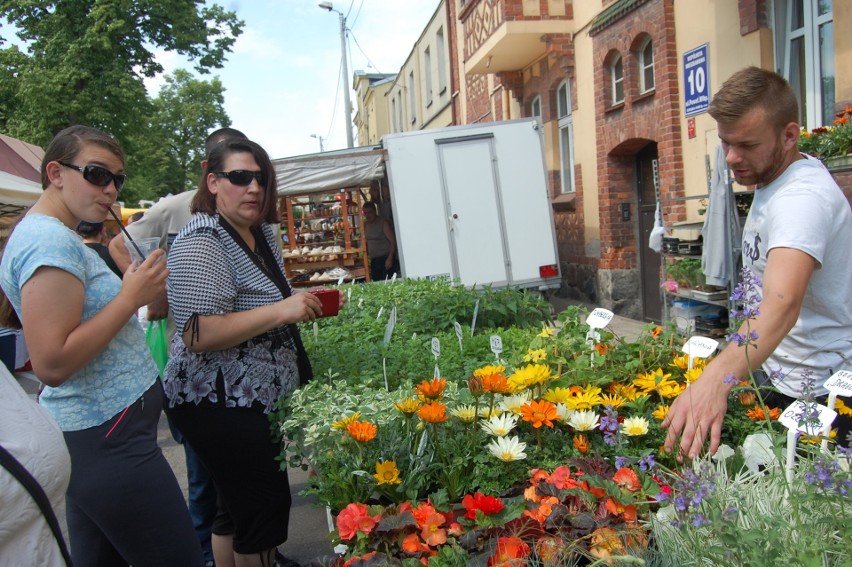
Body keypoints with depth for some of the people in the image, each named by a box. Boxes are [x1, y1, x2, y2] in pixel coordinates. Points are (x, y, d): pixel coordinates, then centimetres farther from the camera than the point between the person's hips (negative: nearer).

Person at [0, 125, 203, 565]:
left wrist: (137, 287, 12)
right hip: (108, 441, -11)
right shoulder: (51, 242, -18)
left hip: (91, 439, 11)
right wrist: (131, 297, -20)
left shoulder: (44, 234, 14)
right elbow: (51, 364, -24)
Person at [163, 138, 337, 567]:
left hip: (257, 399, 9)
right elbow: (199, 335, -27)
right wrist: (280, 311, -30)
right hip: (220, 406, -9)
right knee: (265, 506, -1)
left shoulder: (262, 233, 10)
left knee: (238, 507, 20)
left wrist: (304, 304, 11)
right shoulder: (201, 243, -18)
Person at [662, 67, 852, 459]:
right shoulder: (770, 180, 6)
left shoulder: (804, 197, -27)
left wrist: (717, 379, -60)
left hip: (814, 388, -9)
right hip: (770, 371, 9)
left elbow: (782, 305, -45)